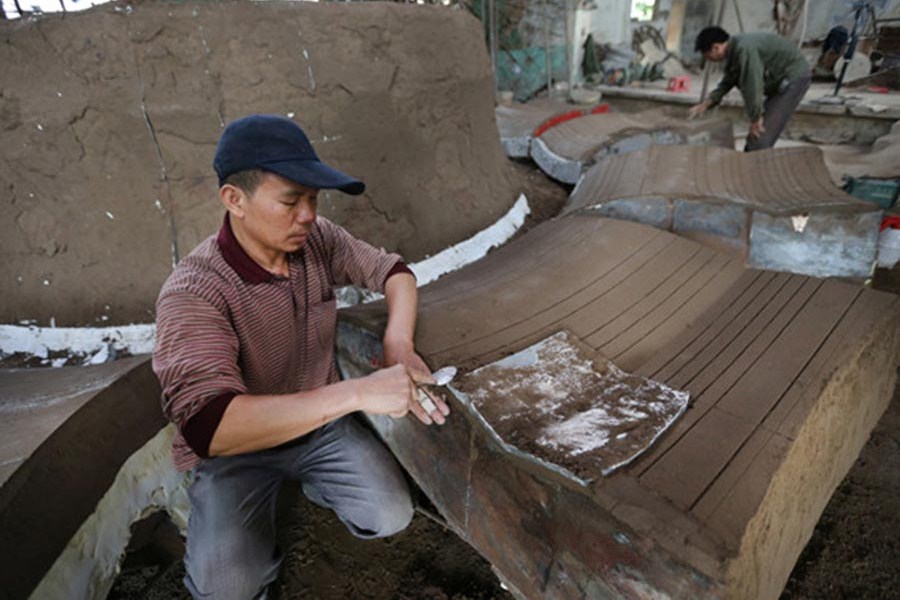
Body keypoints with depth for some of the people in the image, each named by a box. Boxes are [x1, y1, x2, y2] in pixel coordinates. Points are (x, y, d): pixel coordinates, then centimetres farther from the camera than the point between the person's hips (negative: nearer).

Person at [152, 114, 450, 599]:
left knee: (391, 518, -13)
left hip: (321, 422, 4)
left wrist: (397, 344, -22)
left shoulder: (318, 240, -14)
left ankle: (313, 483, 17)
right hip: (235, 447, -3)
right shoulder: (192, 292, -29)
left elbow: (393, 271, -1)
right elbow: (208, 426, -40)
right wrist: (357, 392, -45)